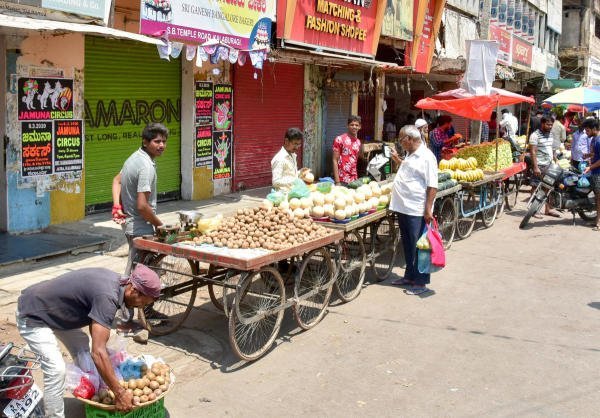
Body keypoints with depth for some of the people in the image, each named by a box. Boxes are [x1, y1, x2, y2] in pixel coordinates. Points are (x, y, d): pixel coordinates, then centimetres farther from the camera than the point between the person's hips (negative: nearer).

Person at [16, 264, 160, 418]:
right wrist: (119, 393, -33)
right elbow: (98, 352, -36)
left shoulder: (116, 280, -5)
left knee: (81, 344, 19)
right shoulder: (107, 296, -32)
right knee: (57, 370, -18)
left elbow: (94, 319, 12)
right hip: (32, 314, -10)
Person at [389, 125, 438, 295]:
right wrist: (397, 159, 26)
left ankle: (420, 283, 6)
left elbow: (432, 186, -18)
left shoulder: (426, 157, -14)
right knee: (407, 245, 17)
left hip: (417, 211, -9)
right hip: (404, 207, 9)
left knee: (418, 247, -2)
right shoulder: (411, 155, 15)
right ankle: (410, 276, 29)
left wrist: (428, 209, -22)